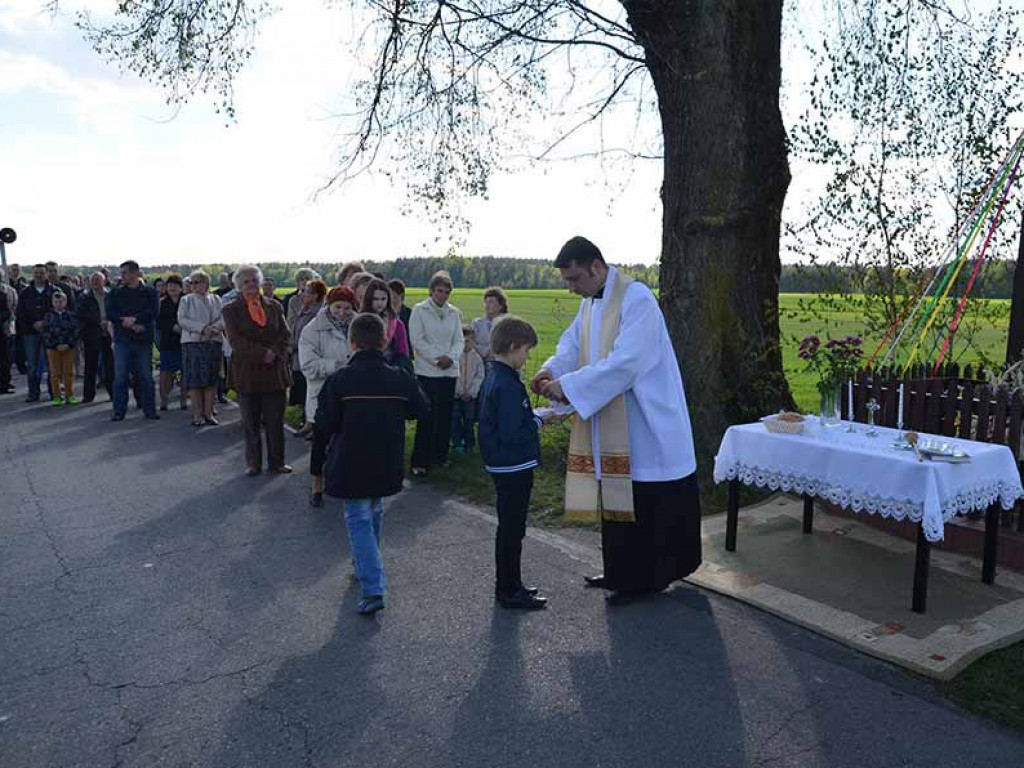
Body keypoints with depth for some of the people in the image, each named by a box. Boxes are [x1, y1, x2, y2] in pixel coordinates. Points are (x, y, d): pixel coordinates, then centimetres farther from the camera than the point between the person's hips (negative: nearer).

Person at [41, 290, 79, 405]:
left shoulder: (71, 315, 4)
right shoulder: (48, 316, 4)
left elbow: (75, 332, 0)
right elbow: (46, 333, -1)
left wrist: (69, 344, -12)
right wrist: (56, 345, -11)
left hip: (68, 348, 0)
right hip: (53, 348, 0)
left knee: (69, 372, 4)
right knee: (55, 373, 4)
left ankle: (70, 395, 11)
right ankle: (57, 397, 9)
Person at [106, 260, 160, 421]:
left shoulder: (149, 292, 6)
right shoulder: (115, 293, 11)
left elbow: (154, 311, -9)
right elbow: (110, 314, -2)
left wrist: (134, 319, -18)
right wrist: (132, 325, -13)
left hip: (143, 340, -1)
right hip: (122, 340, 1)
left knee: (146, 376, 2)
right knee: (120, 376, 1)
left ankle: (150, 410, 10)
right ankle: (119, 411, 8)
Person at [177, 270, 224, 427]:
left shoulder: (216, 299, 14)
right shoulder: (186, 300, 9)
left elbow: (223, 318, 3)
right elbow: (182, 320, -4)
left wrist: (214, 328, -17)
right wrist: (202, 328, -16)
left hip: (213, 342, 2)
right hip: (192, 342, -2)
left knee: (212, 379, 2)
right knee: (194, 380, -5)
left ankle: (208, 412, 8)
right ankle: (197, 414, 1)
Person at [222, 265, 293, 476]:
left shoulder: (274, 307, 10)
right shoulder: (231, 310, 1)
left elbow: (285, 334, 4)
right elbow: (236, 340, -10)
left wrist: (274, 353, -14)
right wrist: (263, 353, -17)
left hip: (275, 371, 2)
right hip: (247, 374, -2)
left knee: (276, 421, 6)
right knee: (251, 423, 6)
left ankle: (276, 462, 17)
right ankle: (253, 463, 17)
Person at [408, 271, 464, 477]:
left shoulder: (454, 313, 9)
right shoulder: (419, 310, -3)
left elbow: (459, 340, 8)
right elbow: (417, 340, -8)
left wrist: (451, 357, -11)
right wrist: (437, 358, -14)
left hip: (450, 370, 5)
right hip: (427, 370, -5)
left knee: (445, 414, 9)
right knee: (427, 416, -6)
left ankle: (440, 455, 23)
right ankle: (420, 462, -1)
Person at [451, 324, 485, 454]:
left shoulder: (477, 357, 1)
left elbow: (480, 377, 0)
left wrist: (470, 392, -8)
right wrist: (461, 391, -9)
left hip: (471, 395, 1)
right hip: (456, 394, -1)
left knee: (469, 420, 7)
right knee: (455, 420, 2)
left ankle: (469, 443, 19)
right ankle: (457, 444, 13)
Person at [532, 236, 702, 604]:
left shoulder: (636, 299, -18)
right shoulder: (589, 302, 10)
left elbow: (625, 362, -26)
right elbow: (572, 344, 10)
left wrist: (568, 386, -25)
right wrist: (552, 370, -12)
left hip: (642, 423, -8)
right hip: (609, 425, 8)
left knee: (642, 501, 2)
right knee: (616, 497, 15)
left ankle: (644, 578, 16)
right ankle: (621, 571, 28)